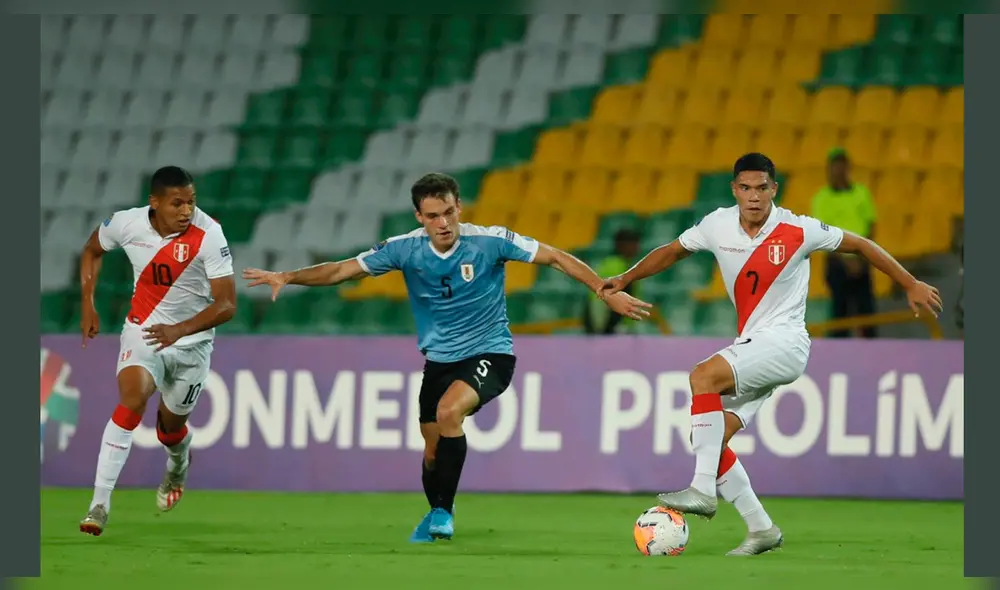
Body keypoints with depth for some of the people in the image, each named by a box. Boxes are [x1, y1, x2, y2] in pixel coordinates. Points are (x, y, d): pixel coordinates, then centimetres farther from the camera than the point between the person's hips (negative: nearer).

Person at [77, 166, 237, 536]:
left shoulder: (208, 235, -22)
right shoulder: (127, 224, -14)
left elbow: (227, 304, -23)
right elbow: (92, 250, 10)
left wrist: (179, 330, -35)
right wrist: (87, 305, 4)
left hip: (192, 341, 0)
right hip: (143, 329, 0)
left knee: (171, 425, 12)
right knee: (131, 401, -26)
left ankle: (178, 465, 53)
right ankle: (100, 503, -24)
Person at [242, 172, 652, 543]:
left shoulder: (489, 241, -17)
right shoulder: (406, 249, -10)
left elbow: (555, 258, -11)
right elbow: (342, 270, -3)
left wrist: (606, 292, -16)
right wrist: (286, 278, -14)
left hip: (490, 355, -4)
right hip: (439, 360, 4)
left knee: (449, 411, -30)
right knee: (433, 451, 10)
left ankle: (444, 511, -16)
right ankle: (437, 515, 40)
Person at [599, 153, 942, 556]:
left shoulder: (798, 231, -12)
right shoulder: (718, 225, 1)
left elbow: (859, 245, 0)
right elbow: (674, 251, 19)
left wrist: (911, 285, 4)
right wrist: (625, 279, 10)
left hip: (784, 342, -7)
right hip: (751, 345, 7)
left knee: (703, 376, -28)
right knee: (711, 439, -3)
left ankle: (703, 491, -31)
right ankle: (761, 529, 6)